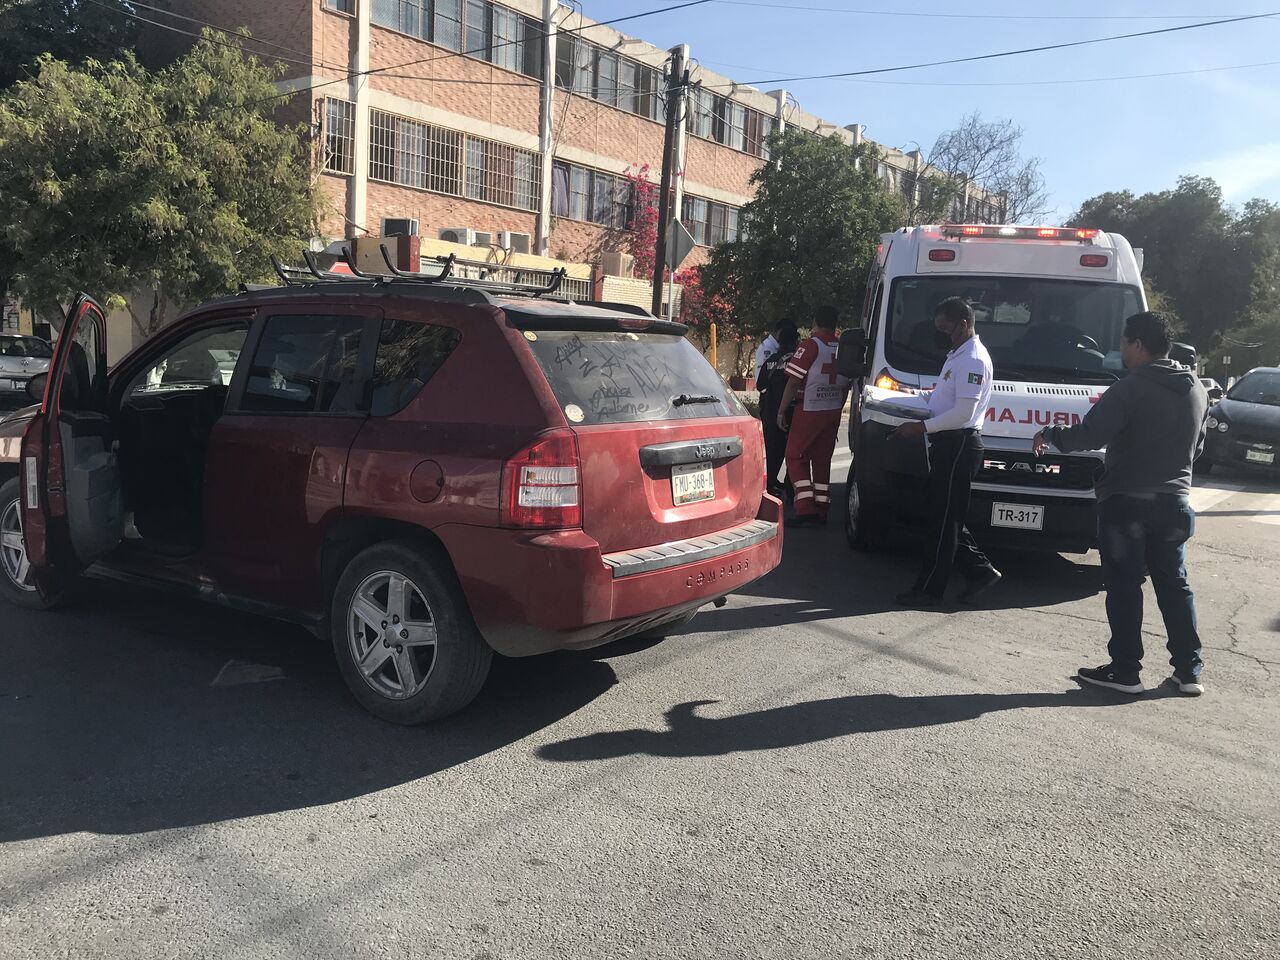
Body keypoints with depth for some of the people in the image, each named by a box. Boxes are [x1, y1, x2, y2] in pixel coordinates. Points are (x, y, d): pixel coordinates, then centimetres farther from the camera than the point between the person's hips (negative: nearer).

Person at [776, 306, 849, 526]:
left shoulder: (810, 346, -12)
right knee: (822, 459, 12)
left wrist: (781, 411, -8)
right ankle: (820, 509, 13)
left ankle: (805, 507, -10)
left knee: (795, 457, 1)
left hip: (809, 411, -6)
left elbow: (793, 382, -14)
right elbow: (846, 385, 14)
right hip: (833, 411, 6)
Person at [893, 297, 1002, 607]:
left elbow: (963, 413, -22)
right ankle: (981, 570, 21)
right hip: (948, 445, 10)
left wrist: (921, 427, -18)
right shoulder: (958, 355, 19)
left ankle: (929, 589, 1)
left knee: (944, 520, -5)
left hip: (959, 446, -10)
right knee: (946, 518, 13)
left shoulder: (973, 360, -15)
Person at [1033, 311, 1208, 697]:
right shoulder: (1197, 390, 9)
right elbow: (1196, 447, 19)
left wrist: (1049, 435, -3)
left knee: (1124, 586, 1)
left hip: (1127, 502, -7)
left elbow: (1088, 435, -19)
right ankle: (1188, 671, 17)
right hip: (1174, 502, 7)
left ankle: (1125, 670, 5)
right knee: (1174, 584, 14)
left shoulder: (1129, 390, -15)